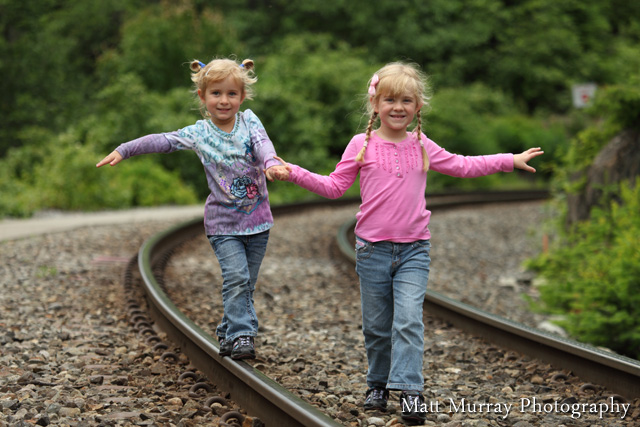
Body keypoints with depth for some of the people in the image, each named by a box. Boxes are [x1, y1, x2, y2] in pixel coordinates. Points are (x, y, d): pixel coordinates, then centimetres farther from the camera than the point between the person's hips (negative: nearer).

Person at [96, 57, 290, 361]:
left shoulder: (249, 122, 0)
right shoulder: (199, 133, -3)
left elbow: (262, 143, -18)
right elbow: (162, 141, -5)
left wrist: (271, 162, -40)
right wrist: (123, 151, -11)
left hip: (257, 221, 2)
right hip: (223, 223, -2)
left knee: (246, 285, 8)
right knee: (236, 278, -18)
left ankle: (228, 335, 23)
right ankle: (241, 335, -14)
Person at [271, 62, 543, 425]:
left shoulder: (422, 146, 7)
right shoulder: (362, 145, 1)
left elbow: (462, 166, 16)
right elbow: (334, 186, 3)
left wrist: (510, 160, 14)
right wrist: (294, 173, -8)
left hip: (414, 249, 0)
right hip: (373, 248, 0)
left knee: (409, 320, -13)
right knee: (376, 325, 7)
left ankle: (410, 390, -14)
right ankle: (378, 385, 23)